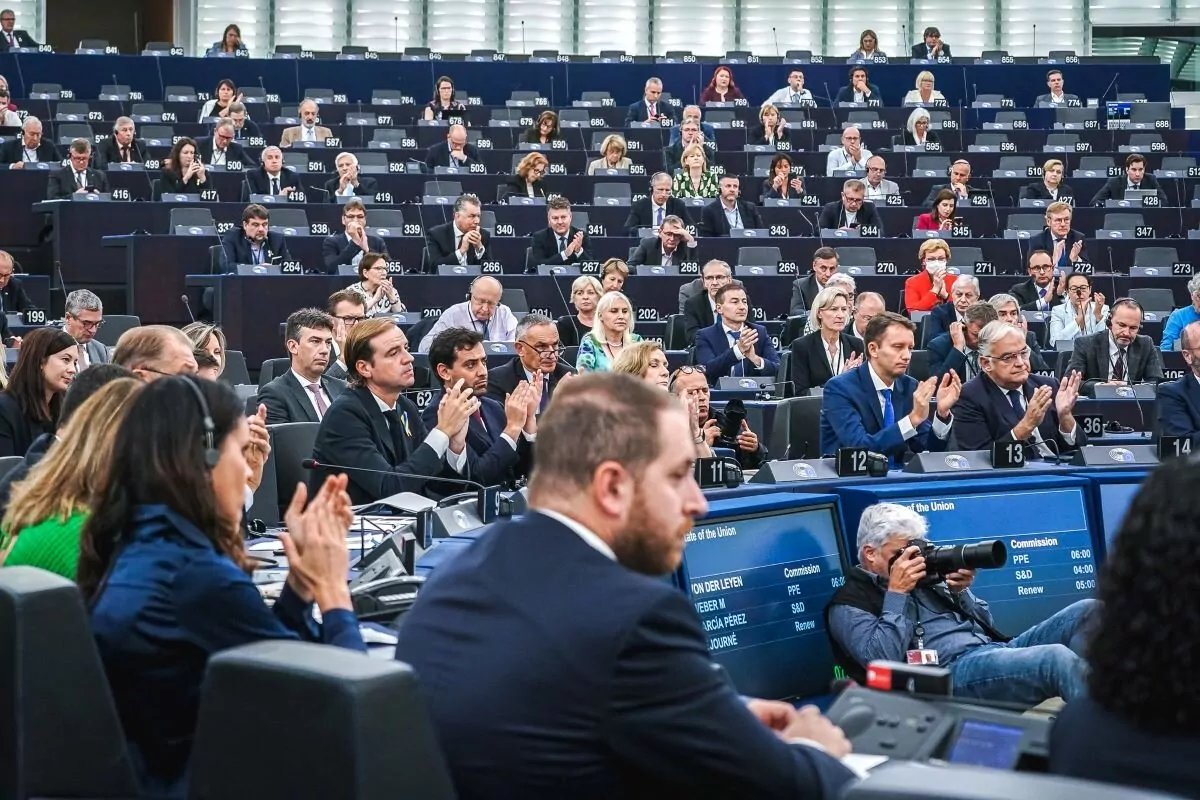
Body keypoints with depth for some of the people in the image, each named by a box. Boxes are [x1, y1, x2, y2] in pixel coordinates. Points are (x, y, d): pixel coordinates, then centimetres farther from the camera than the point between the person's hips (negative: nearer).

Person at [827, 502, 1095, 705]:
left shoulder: (925, 577, 27)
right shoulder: (850, 603, 6)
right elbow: (882, 660, -13)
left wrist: (960, 592, 8)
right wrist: (896, 593, -7)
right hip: (948, 671, -8)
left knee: (1085, 612, -14)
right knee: (1056, 658, -32)